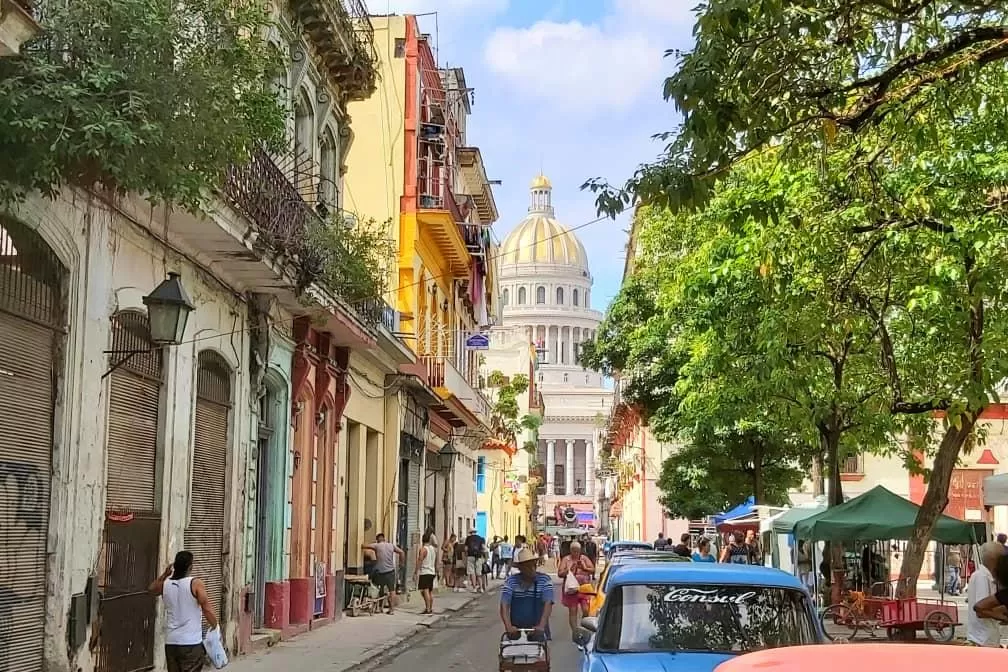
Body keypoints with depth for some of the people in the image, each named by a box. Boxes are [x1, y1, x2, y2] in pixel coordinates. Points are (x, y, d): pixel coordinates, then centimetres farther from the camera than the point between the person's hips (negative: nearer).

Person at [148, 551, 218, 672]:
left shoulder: (165, 584, 4)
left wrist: (165, 574, 23)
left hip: (170, 642, 5)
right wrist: (215, 626, 5)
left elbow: (151, 589, 29)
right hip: (191, 643, -5)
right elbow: (207, 610, -11)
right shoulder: (196, 584, -11)